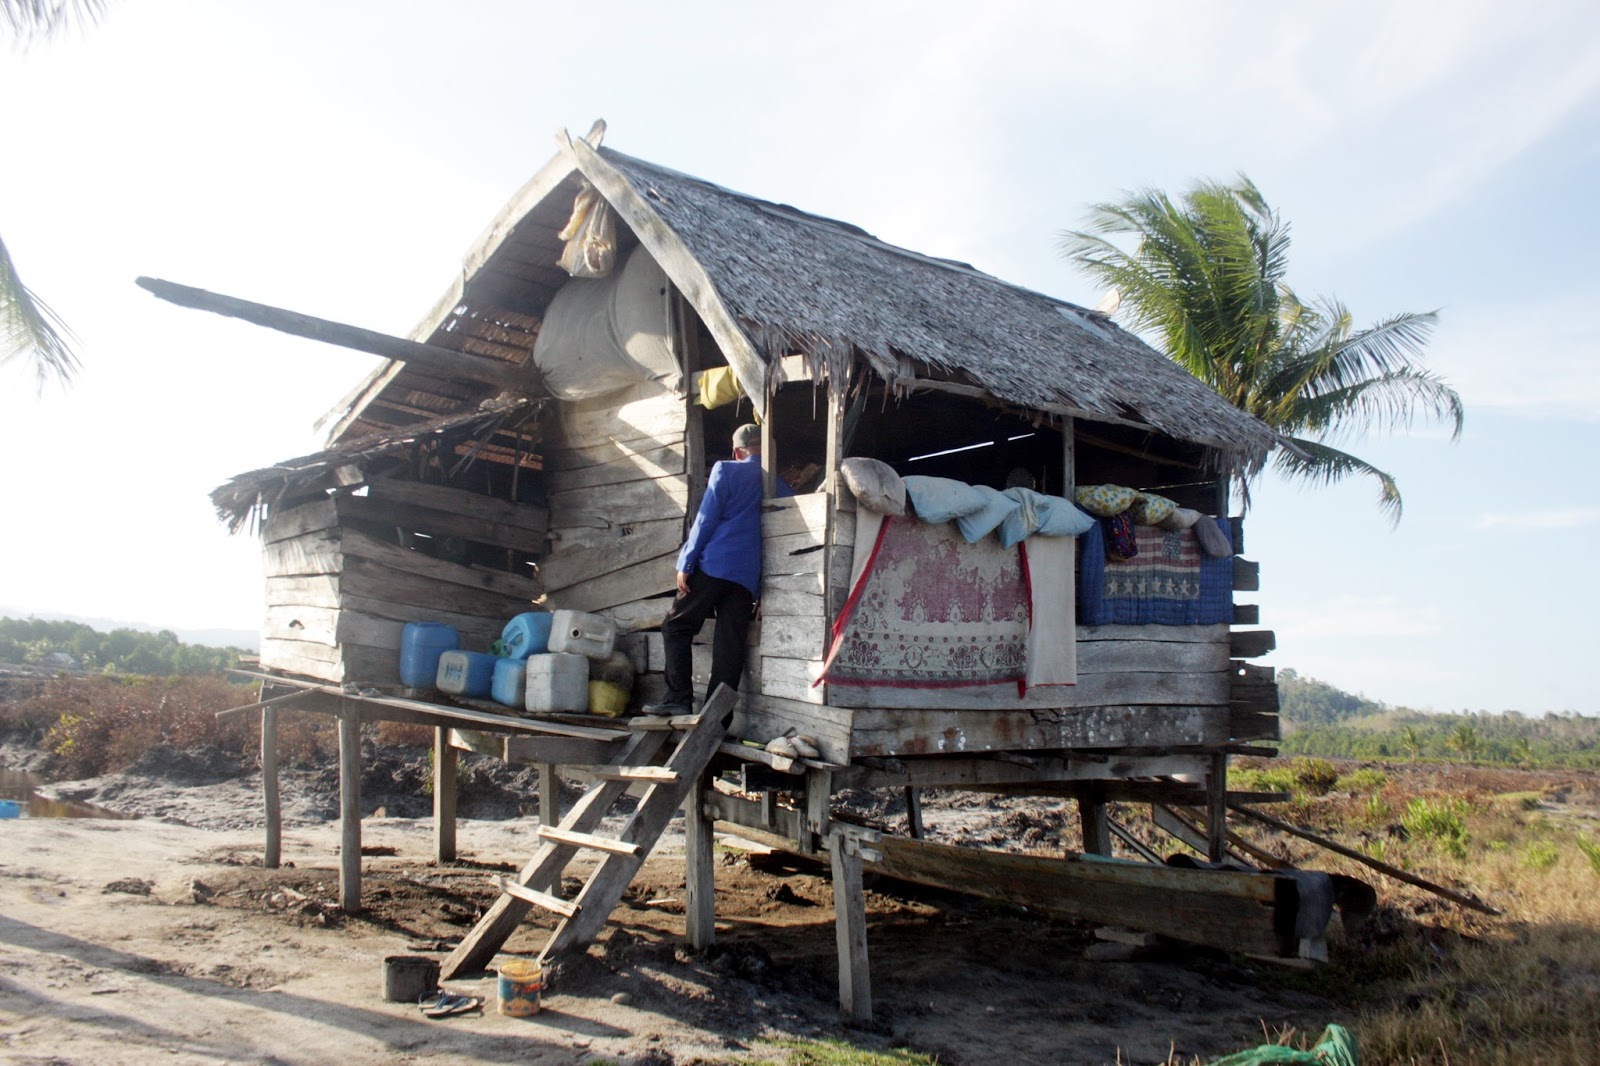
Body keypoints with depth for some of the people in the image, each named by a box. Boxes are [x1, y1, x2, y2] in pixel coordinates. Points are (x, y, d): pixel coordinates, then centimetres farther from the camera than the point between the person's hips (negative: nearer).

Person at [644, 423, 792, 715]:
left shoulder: (726, 470, 3)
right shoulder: (780, 486, 16)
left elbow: (706, 519, -3)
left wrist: (686, 563, -1)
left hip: (714, 566, -4)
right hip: (748, 578, 4)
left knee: (676, 627, 7)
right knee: (730, 645, 4)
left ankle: (679, 699, -1)